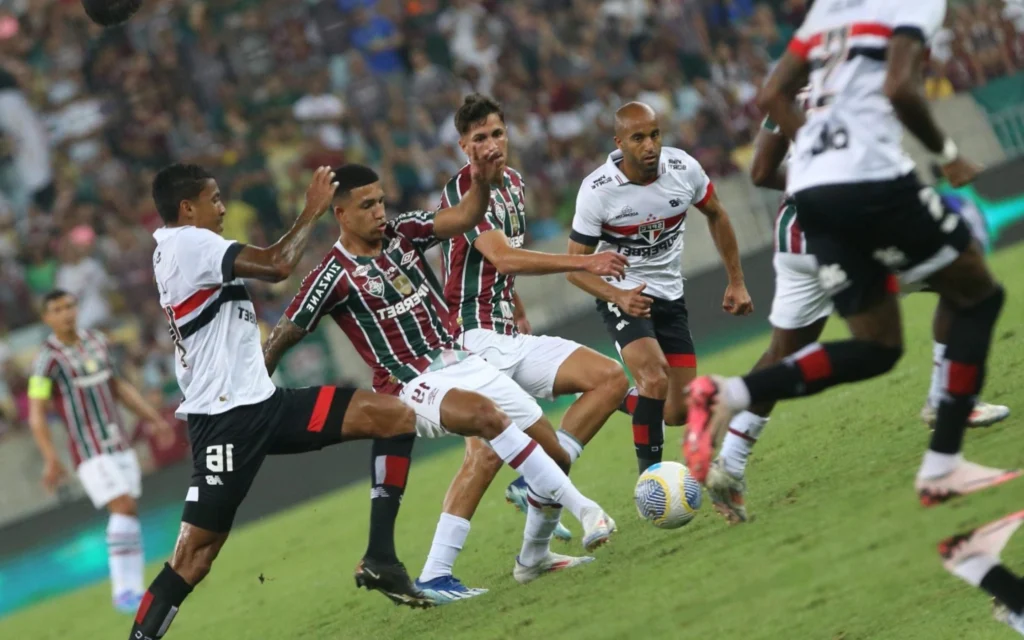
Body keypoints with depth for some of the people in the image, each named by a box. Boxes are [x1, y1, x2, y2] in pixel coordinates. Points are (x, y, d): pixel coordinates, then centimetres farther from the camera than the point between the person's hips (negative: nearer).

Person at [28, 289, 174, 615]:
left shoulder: (97, 341, 10)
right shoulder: (48, 359, -10)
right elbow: (36, 414, -12)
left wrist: (154, 419, 18)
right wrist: (51, 459, -20)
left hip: (120, 445, 7)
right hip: (90, 452, -7)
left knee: (130, 513, 4)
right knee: (123, 507, -18)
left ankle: (131, 589, 9)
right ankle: (124, 590, -15)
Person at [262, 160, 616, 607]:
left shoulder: (403, 233, 6)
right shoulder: (333, 276, -8)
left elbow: (465, 217, -6)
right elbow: (282, 338, -2)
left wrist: (482, 183, -27)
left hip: (462, 363, 7)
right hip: (414, 387, -7)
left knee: (554, 453, 4)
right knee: (485, 413, -38)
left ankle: (535, 554, 29)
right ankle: (582, 508, -38)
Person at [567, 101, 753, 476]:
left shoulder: (684, 169, -13)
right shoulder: (596, 191, -21)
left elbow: (715, 215, 8)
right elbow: (575, 265, -13)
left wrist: (736, 282, 8)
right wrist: (618, 297, -30)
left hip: (670, 297, 4)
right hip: (622, 295, -4)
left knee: (679, 413, 2)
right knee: (655, 379, -29)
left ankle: (624, 401, 33)